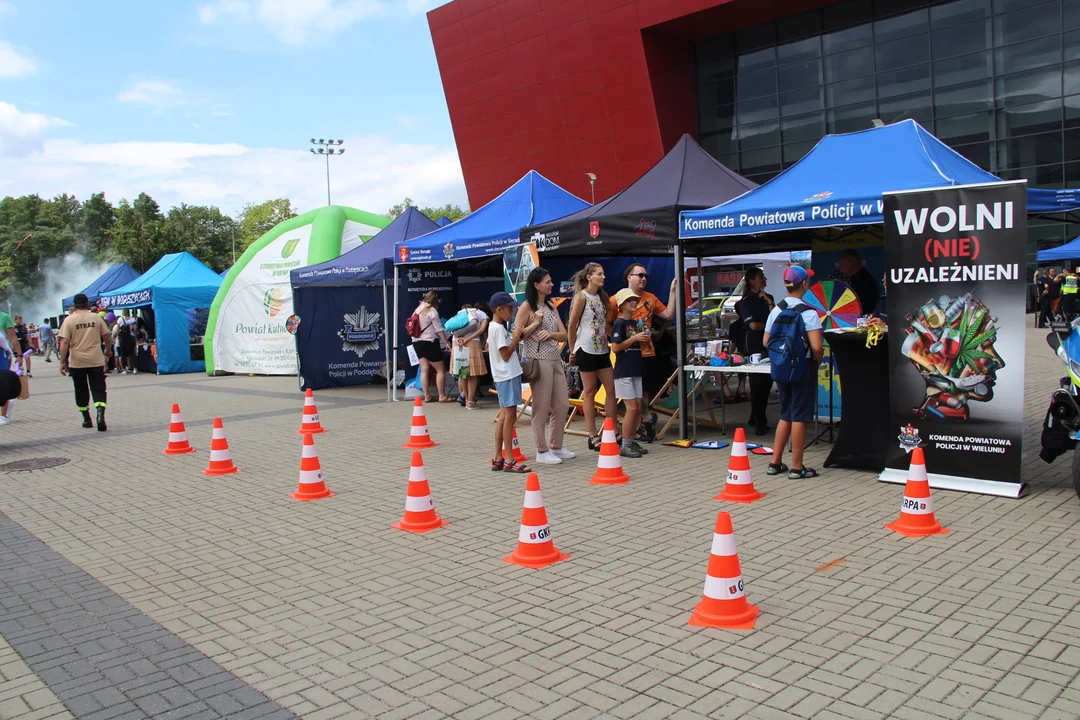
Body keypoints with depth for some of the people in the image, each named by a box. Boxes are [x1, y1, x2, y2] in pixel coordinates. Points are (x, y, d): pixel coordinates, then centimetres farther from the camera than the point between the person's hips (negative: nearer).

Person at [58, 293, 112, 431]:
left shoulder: (69, 320, -3)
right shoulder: (97, 318, 2)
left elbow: (64, 342, -10)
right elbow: (107, 337, 5)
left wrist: (62, 362, -8)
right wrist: (108, 351, 23)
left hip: (76, 362, 0)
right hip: (96, 361, 0)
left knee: (81, 391, 13)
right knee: (98, 390, -1)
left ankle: (87, 420, 19)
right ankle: (100, 415, -24)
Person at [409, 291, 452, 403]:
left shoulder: (417, 310, 12)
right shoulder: (432, 311, -10)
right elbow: (439, 329, -12)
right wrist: (447, 343, -10)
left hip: (417, 342, 8)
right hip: (429, 343, -8)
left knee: (424, 370, 6)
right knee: (441, 370, -2)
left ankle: (427, 396, 3)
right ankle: (442, 396, -3)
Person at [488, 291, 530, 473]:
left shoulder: (494, 327, 15)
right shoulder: (499, 328, -14)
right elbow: (505, 355, -16)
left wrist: (515, 338, 12)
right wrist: (516, 337, -10)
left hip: (505, 376, 10)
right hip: (507, 376, -10)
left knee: (504, 415, 11)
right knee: (509, 415, -9)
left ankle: (498, 458, 14)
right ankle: (509, 461, -8)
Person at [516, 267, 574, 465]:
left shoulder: (551, 306, 16)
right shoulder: (526, 307, -5)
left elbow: (564, 334, 11)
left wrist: (551, 333, -9)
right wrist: (536, 323, -14)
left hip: (555, 360, 8)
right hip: (538, 361, -7)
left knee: (563, 405, 9)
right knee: (541, 408, -2)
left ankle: (556, 447, 22)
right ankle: (542, 451, 8)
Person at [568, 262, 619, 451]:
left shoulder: (601, 297, 13)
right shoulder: (581, 297, -8)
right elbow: (571, 326, -7)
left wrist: (610, 342, 8)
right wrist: (572, 351, -3)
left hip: (603, 350, 7)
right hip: (587, 350, -7)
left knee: (611, 389, 5)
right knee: (590, 392, 0)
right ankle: (593, 437, 6)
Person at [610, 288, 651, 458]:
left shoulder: (636, 323, 13)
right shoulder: (620, 324, -9)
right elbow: (615, 347, -16)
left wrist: (644, 339, 3)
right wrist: (634, 338, -18)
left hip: (636, 371, 8)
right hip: (623, 372, -8)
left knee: (638, 408, 8)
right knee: (631, 408, -9)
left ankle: (632, 442, 18)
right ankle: (625, 446, -1)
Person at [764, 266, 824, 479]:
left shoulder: (776, 310, 3)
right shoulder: (807, 312, -15)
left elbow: (766, 342, 6)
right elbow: (817, 346, -20)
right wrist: (818, 360, -2)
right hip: (803, 367, -6)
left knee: (785, 415, 16)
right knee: (800, 416, 2)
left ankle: (775, 463, 19)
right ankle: (797, 467, 8)